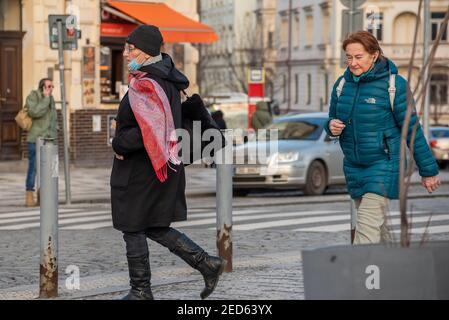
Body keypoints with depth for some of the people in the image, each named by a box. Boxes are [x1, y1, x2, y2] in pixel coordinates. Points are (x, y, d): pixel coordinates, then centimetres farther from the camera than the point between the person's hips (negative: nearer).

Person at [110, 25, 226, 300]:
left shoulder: (144, 86, -20)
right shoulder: (165, 79, 10)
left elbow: (148, 130, -30)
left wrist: (119, 145, -15)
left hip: (141, 171, -10)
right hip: (162, 166, 10)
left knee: (133, 230, 4)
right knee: (155, 228, 17)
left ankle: (141, 291, 13)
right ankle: (208, 264, 14)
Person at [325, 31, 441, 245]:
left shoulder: (394, 84, -11)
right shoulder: (342, 84, 4)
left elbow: (412, 129, -7)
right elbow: (333, 119, 16)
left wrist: (428, 170, -4)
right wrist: (332, 126, -10)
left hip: (383, 165, -6)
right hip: (353, 167, 6)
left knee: (368, 225, -16)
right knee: (378, 227, 15)